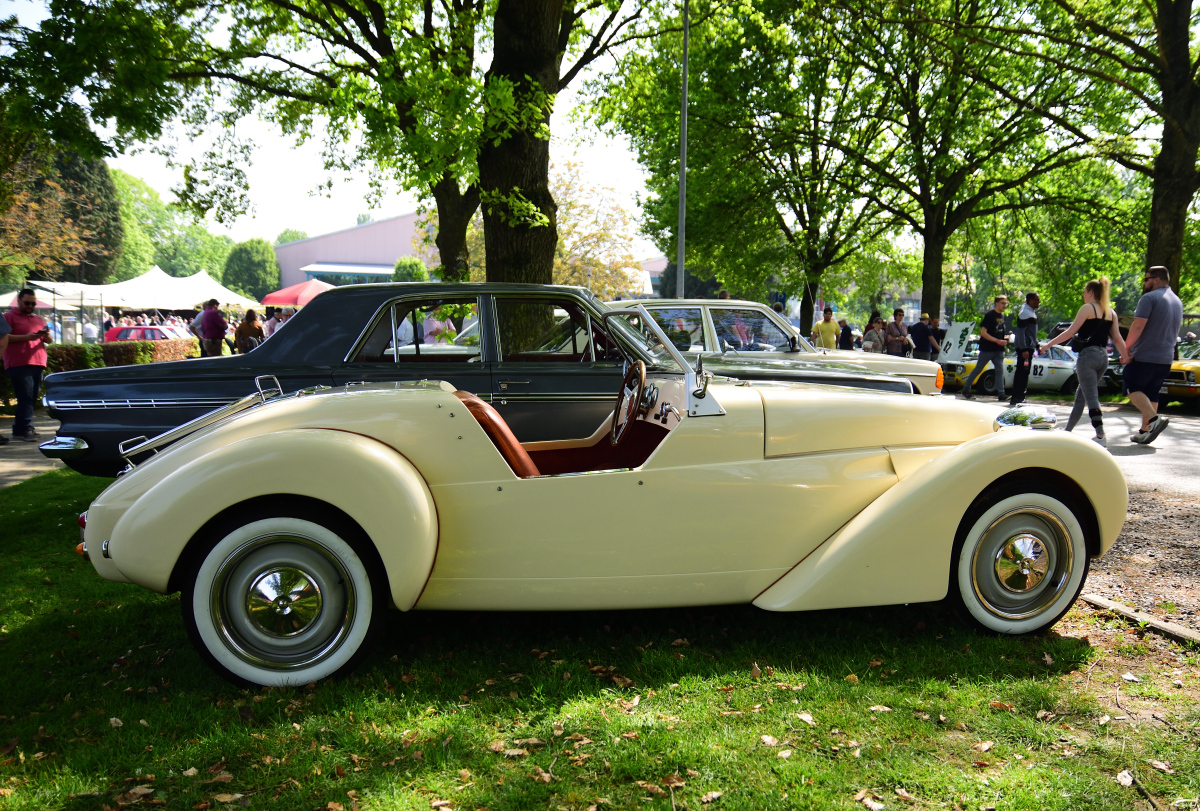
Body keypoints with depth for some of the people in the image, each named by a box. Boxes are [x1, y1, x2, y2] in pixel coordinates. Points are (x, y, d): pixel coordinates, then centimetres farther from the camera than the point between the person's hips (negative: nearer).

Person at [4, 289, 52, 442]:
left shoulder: (38, 319, 23)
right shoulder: (9, 316, 4)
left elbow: (48, 341, 24)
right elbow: (5, 337, -8)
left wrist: (46, 335, 1)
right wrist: (26, 337, -18)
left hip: (37, 364, 7)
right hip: (18, 364, -7)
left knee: (32, 398, 6)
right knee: (26, 397, -14)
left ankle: (19, 429, 12)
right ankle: (26, 429, -14)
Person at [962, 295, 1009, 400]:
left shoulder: (1002, 316, 13)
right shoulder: (990, 315, -10)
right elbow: (983, 332, -16)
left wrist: (1005, 338, 3)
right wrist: (997, 341, -21)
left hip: (998, 349, 6)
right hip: (987, 348, -6)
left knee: (1000, 370, -1)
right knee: (978, 369, 2)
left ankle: (1000, 393, -1)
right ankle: (966, 390, 13)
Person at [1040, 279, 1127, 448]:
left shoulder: (1087, 308, -6)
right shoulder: (1111, 313, 13)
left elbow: (1070, 332, -9)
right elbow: (1117, 339, 9)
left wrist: (1049, 344, -4)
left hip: (1088, 355, -7)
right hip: (1103, 357, 7)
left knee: (1091, 397, -9)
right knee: (1081, 395, 18)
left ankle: (1101, 436, -18)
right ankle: (1068, 430, 27)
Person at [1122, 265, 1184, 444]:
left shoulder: (1149, 298, -11)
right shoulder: (1177, 301, 17)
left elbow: (1138, 325, -20)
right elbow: (1176, 332, 23)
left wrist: (1126, 347, -14)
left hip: (1144, 356, -8)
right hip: (1166, 359, 8)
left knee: (1133, 389, -2)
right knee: (1151, 394, 13)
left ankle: (1154, 419, -20)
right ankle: (1145, 431, 14)